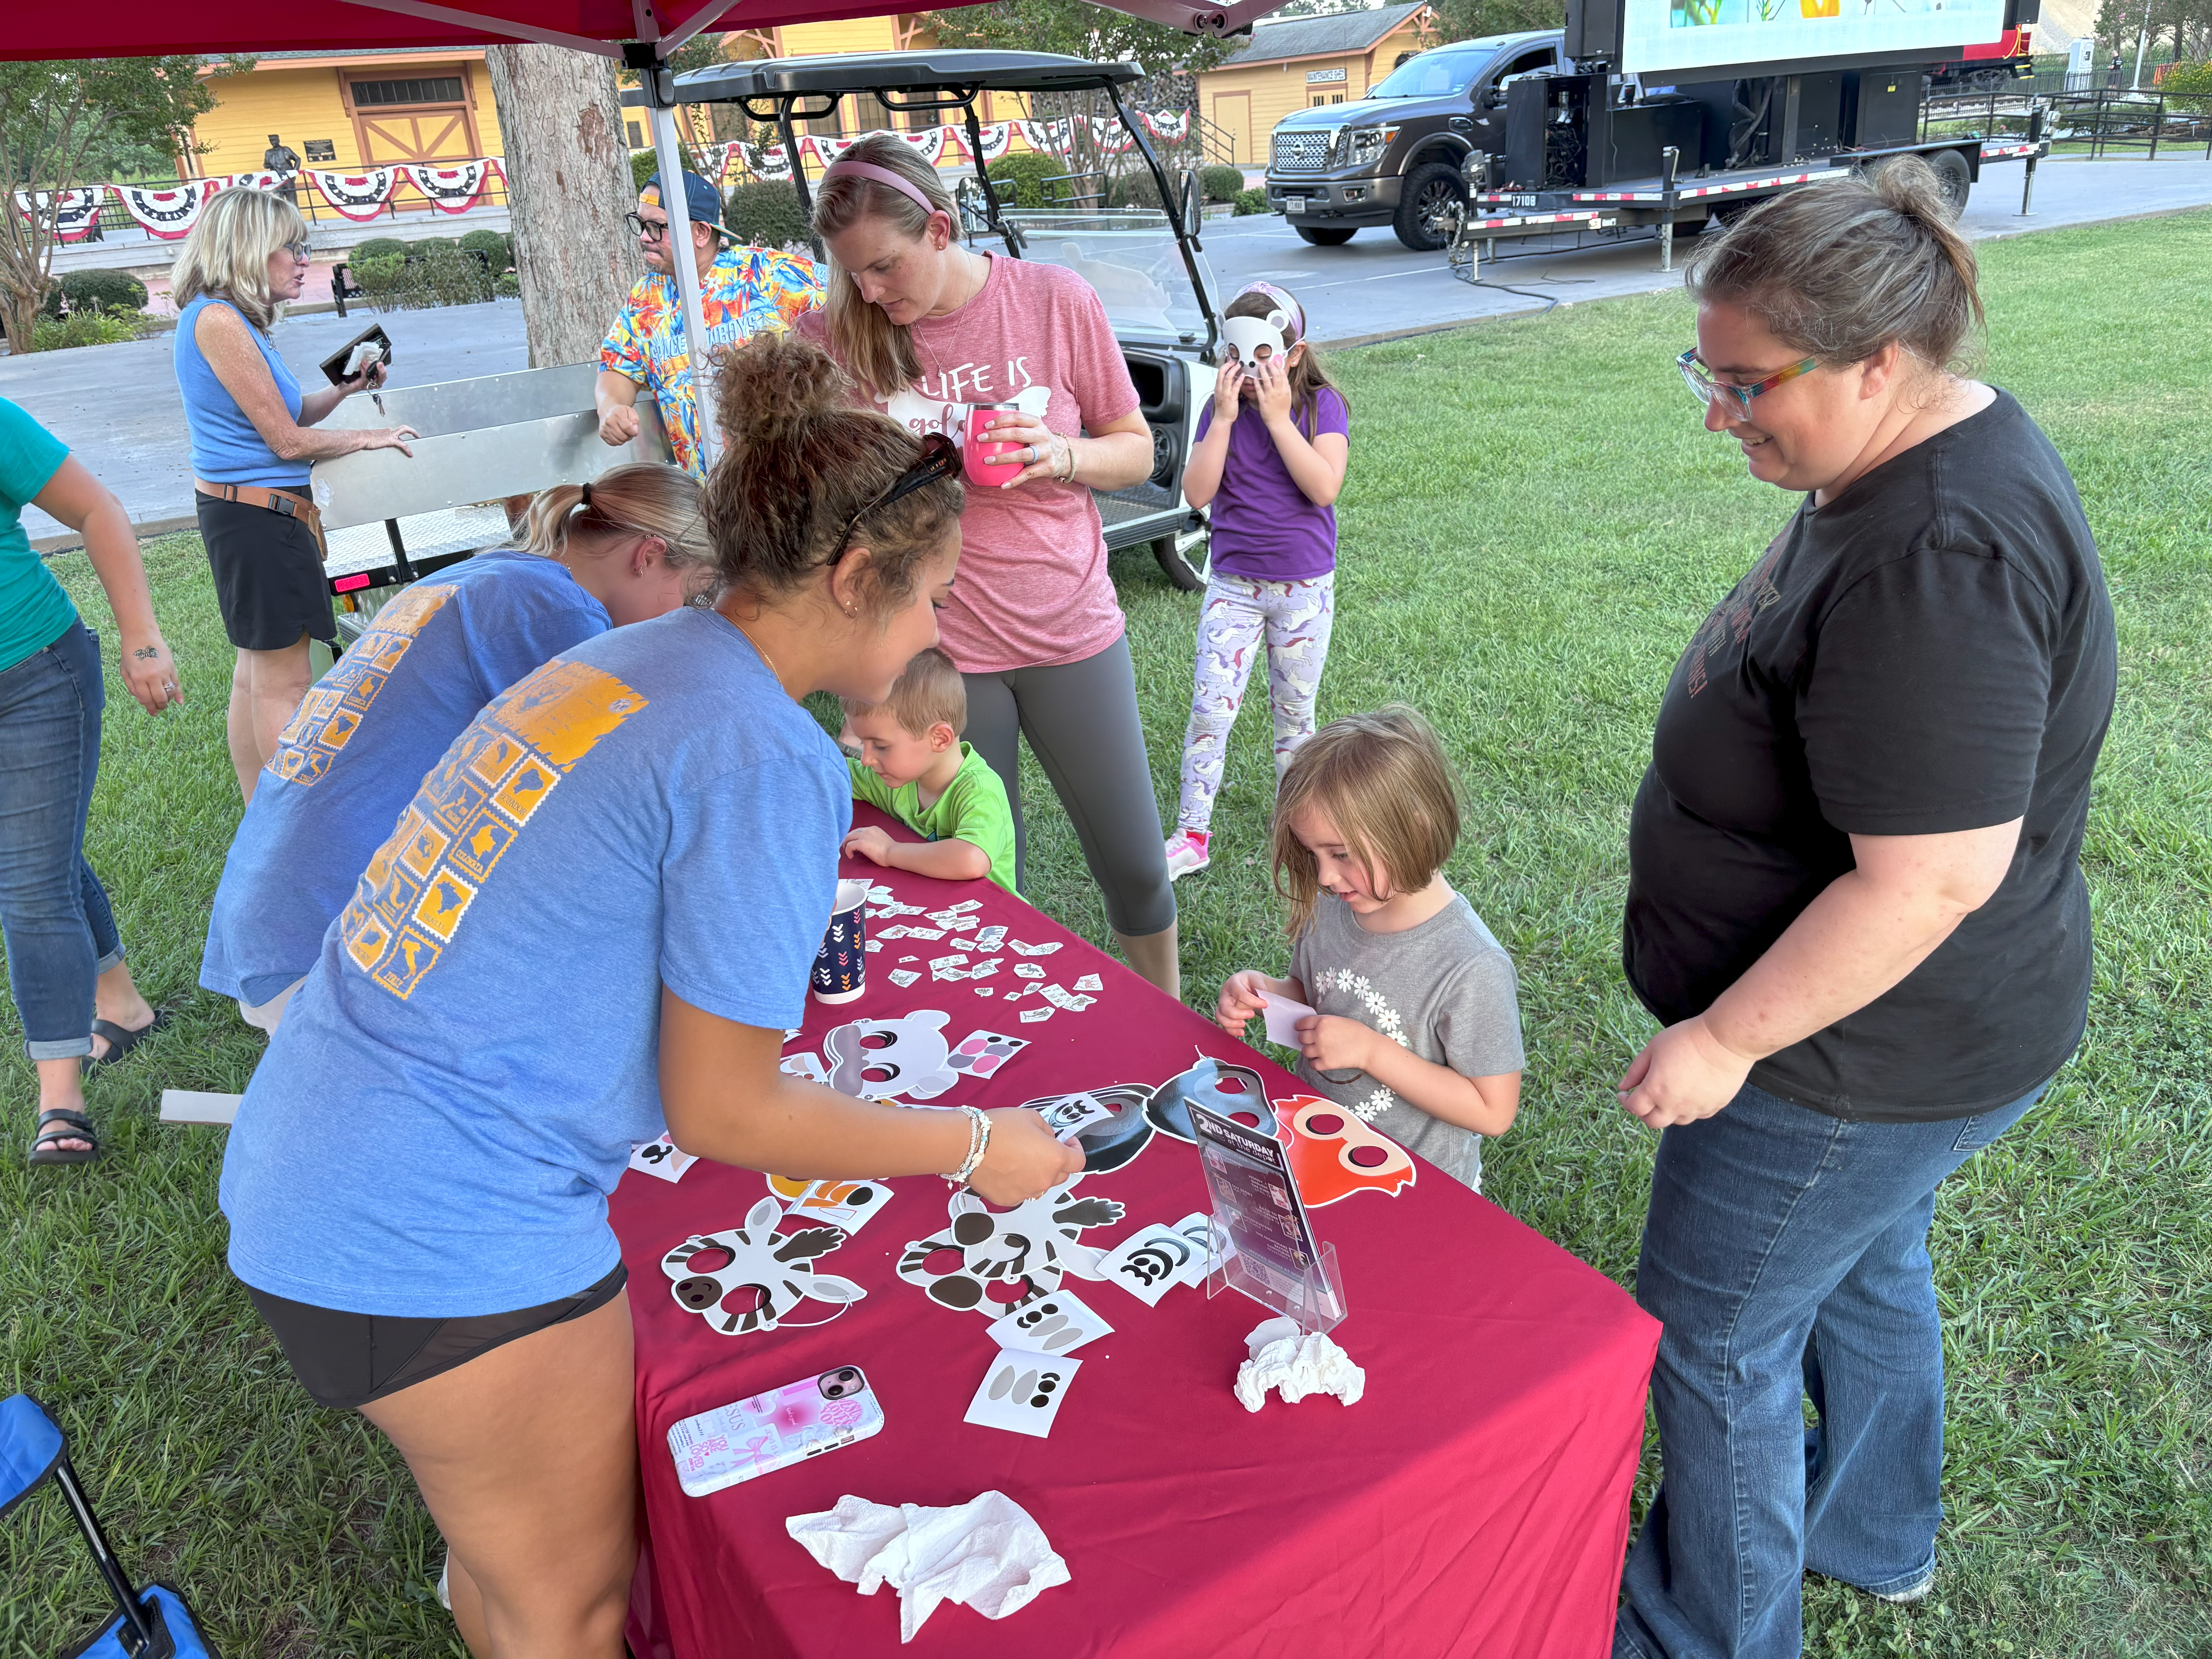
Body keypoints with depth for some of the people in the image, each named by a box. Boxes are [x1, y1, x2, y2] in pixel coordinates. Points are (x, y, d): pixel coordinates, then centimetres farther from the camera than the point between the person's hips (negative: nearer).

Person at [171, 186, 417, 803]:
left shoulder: (233, 319, 13)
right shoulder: (216, 320, -17)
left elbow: (286, 415, 17)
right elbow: (286, 440, -15)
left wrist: (342, 390, 5)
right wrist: (367, 439, -3)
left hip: (247, 512, 11)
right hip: (259, 513, -11)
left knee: (258, 670, 16)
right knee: (283, 682, -4)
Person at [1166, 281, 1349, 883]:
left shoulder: (1322, 405, -6)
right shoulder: (1222, 410, -1)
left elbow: (1323, 487, -21)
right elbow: (1197, 493, -11)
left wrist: (1277, 416, -22)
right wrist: (1225, 417, -16)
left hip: (1304, 588, -1)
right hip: (1233, 585, 1)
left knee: (1295, 712, 12)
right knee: (1210, 710, -5)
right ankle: (1192, 835, 5)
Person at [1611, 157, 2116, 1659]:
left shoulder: (1937, 565, -32)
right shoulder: (1904, 461, 1)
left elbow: (1927, 881, -33)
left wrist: (1725, 1038, -24)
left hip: (1862, 1056, -10)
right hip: (1896, 1041, 10)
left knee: (1713, 1333, 8)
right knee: (1866, 1269, 28)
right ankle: (1877, 1536, 53)